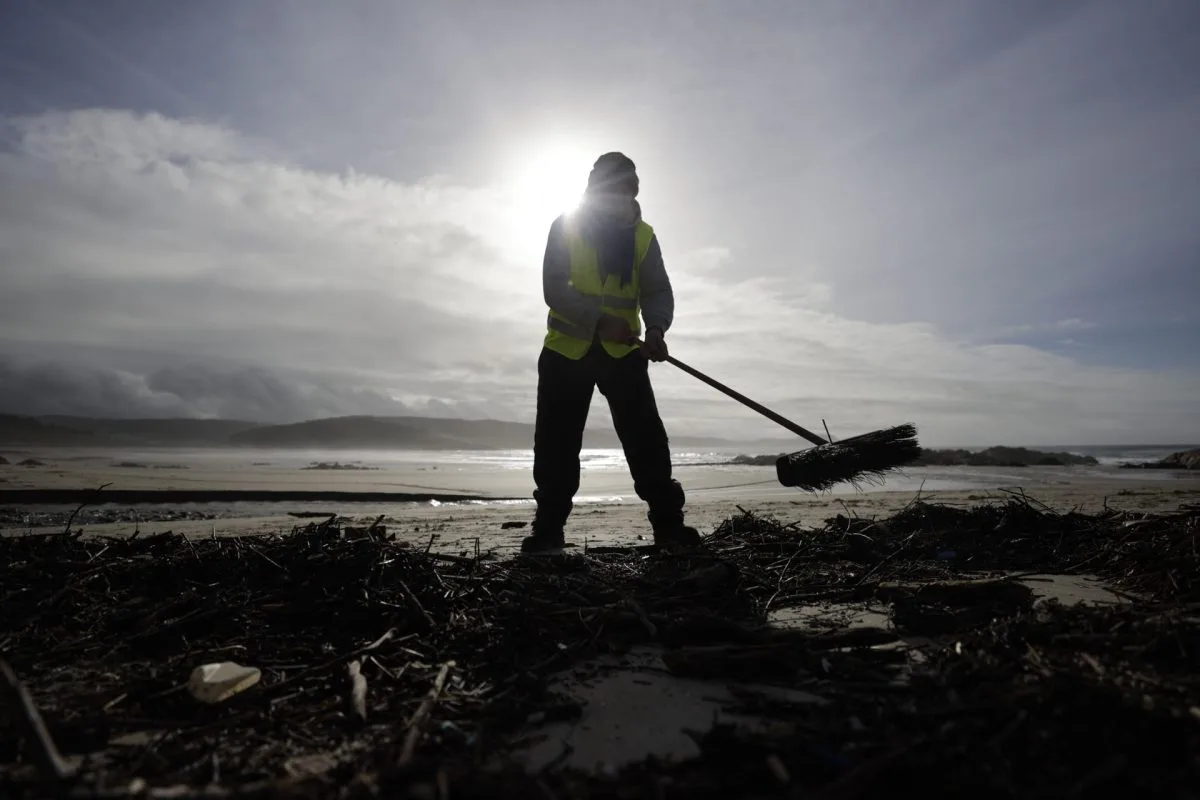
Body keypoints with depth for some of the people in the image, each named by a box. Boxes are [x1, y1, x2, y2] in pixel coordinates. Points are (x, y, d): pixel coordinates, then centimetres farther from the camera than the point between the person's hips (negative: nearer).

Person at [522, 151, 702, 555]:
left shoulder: (643, 235, 6)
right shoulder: (565, 227, -1)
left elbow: (658, 291, -2)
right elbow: (554, 289, -12)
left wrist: (656, 329, -25)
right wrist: (599, 319, -27)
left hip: (622, 351, 1)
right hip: (566, 350, -1)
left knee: (646, 439, -7)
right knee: (556, 445, 2)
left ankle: (669, 525, 0)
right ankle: (548, 530, 13)